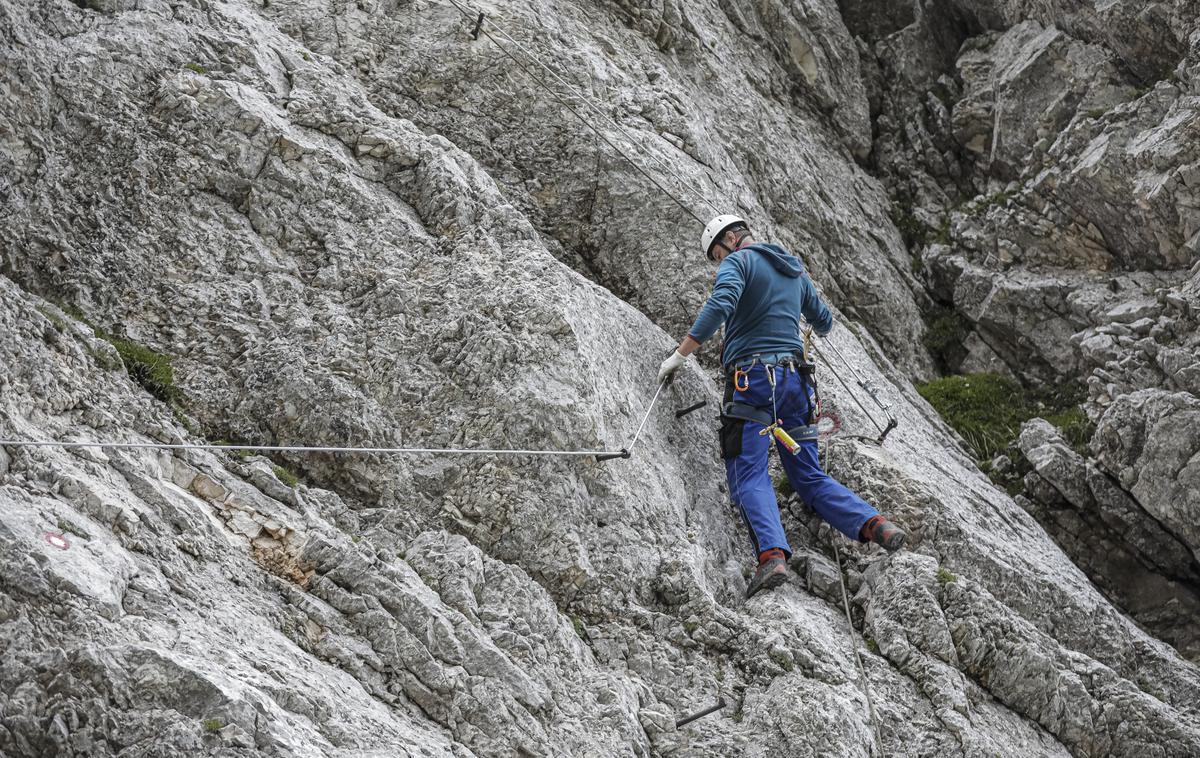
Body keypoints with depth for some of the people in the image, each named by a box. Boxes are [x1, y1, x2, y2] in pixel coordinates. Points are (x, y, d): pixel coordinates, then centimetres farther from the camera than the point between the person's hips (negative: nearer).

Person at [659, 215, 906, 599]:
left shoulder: (739, 262, 1)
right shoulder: (795, 271, 22)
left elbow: (719, 306, -18)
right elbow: (824, 322, 33)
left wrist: (679, 355, -14)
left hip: (752, 379, -6)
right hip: (796, 377, 6)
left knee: (749, 475, -11)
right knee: (809, 476, 10)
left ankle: (772, 554, -34)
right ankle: (874, 524, -11)